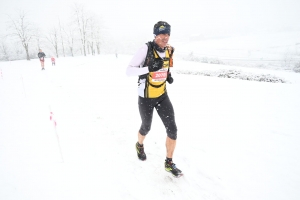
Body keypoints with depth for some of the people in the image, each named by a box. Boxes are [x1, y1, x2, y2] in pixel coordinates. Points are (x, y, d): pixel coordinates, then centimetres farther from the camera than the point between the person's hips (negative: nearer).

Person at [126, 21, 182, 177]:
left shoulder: (169, 50, 0)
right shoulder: (146, 49, -19)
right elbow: (129, 71, -20)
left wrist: (168, 75, 1)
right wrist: (149, 68, -34)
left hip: (162, 96, 5)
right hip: (146, 98, -4)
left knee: (172, 129, -2)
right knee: (146, 127, 15)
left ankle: (169, 163, 19)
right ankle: (140, 145, 52)